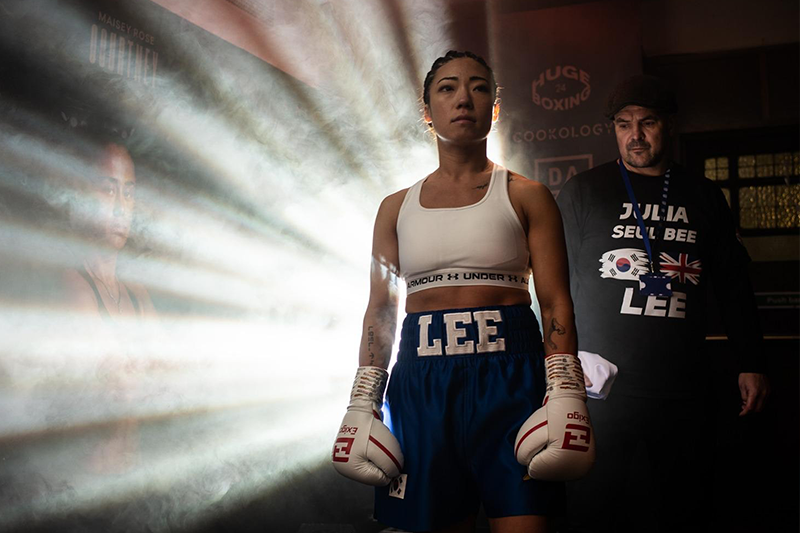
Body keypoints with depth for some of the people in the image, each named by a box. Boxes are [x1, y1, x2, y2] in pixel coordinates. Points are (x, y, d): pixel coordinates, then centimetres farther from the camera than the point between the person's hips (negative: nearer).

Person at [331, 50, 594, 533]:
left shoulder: (526, 196, 5)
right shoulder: (397, 208, 11)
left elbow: (556, 303, 0)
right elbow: (380, 312, 10)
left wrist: (565, 396, -10)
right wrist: (363, 405, 4)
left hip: (510, 376, -1)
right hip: (422, 382, 2)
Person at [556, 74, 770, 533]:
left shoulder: (704, 197, 12)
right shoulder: (583, 192, 4)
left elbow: (734, 285, 16)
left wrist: (752, 364, 11)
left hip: (685, 392, 3)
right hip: (600, 389, -2)